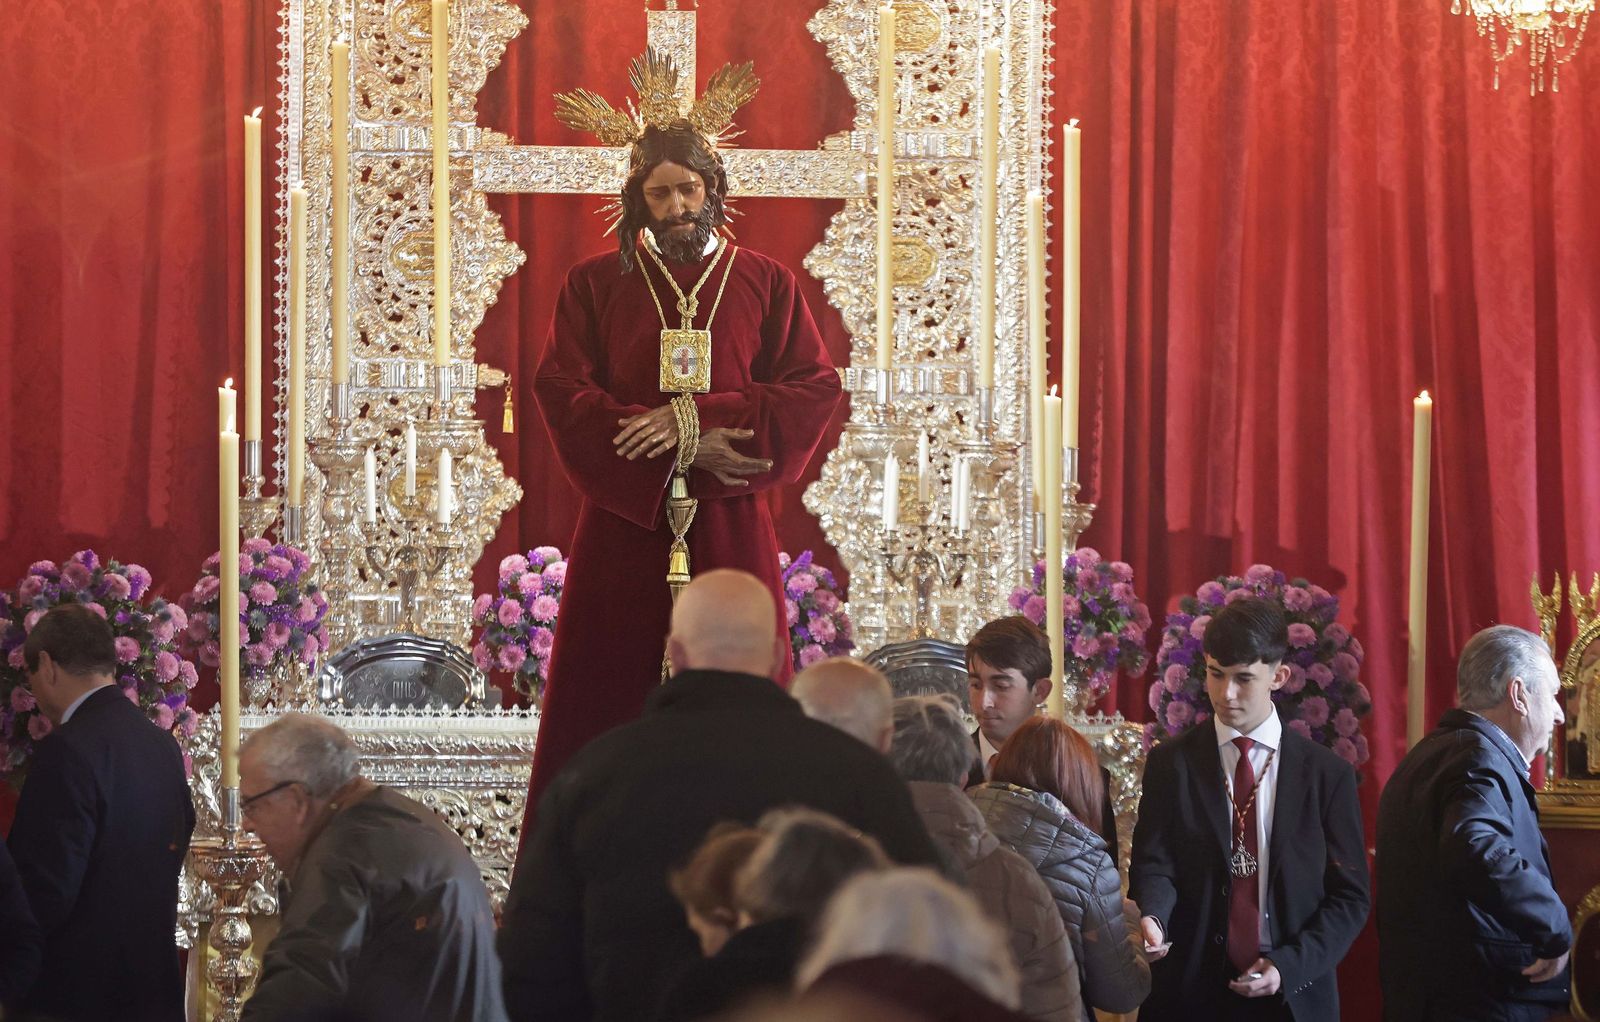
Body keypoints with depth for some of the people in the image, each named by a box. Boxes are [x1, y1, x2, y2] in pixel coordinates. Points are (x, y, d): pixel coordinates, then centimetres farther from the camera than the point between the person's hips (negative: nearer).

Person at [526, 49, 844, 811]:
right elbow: (560, 392, -3)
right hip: (622, 524, 0)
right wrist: (685, 452, -12)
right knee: (602, 708, -3)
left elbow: (815, 391, -1)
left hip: (730, 527, 0)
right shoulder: (596, 285, 7)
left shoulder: (765, 284, 8)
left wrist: (698, 421, -14)